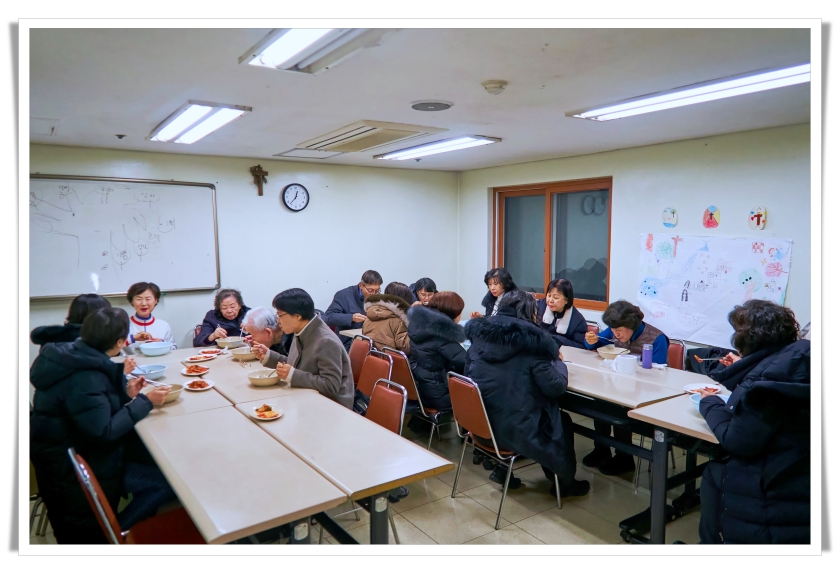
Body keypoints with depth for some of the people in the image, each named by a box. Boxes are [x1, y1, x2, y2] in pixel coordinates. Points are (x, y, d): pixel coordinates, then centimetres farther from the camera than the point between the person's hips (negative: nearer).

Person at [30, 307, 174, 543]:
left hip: (78, 447, 9)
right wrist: (145, 401, -19)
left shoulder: (76, 356, -1)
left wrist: (126, 394, 3)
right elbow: (104, 432, -25)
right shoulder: (84, 378, -27)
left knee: (157, 457, 9)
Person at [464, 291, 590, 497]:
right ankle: (565, 482, 40)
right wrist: (558, 362, 10)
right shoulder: (531, 341, -13)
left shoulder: (481, 335, 1)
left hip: (480, 424, 6)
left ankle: (501, 469, 31)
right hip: (514, 429, -6)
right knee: (563, 421, 23)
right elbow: (556, 387, -11)